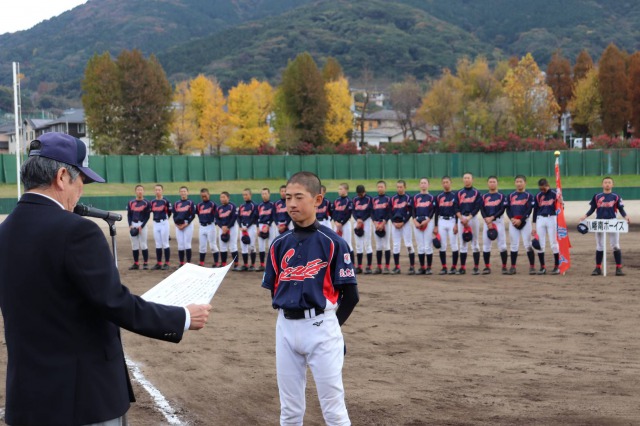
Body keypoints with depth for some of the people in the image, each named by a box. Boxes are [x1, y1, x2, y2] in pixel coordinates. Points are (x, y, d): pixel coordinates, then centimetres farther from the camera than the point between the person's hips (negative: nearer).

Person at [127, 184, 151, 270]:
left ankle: (145, 263, 2)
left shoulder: (146, 203, -1)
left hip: (142, 225, -4)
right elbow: (129, 215, 10)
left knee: (143, 245, -4)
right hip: (133, 225, 4)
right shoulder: (131, 203, 9)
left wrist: (141, 226, -12)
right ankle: (136, 264, 11)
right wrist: (130, 226, -3)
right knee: (134, 246, 6)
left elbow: (147, 216, -4)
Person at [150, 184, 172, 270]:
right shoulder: (152, 202, 7)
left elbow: (170, 211, -3)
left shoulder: (166, 201, -9)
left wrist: (164, 218, 7)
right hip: (155, 224, 5)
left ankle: (167, 263, 2)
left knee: (165, 244, -2)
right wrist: (157, 217, 11)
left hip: (164, 223, -5)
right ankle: (158, 263, 14)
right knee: (158, 244, 9)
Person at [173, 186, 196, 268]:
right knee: (180, 244, 2)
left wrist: (186, 224, -12)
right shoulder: (176, 203, 12)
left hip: (188, 225, -3)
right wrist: (177, 224, -5)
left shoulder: (191, 203, 2)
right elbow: (174, 216, 11)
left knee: (187, 244, -7)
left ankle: (189, 263, -3)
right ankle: (181, 263, 7)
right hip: (178, 226, 3)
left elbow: (193, 215, -3)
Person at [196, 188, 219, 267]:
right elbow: (197, 213, 17)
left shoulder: (213, 204, -5)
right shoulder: (199, 205, 10)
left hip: (210, 226, -5)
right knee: (202, 246, 9)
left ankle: (216, 264, 2)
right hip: (201, 227, 5)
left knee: (213, 246, -3)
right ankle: (201, 264, 14)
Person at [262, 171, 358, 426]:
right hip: (285, 328, 5)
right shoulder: (279, 244, 7)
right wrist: (290, 319, 5)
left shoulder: (332, 243, -7)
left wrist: (330, 326, 0)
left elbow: (350, 296, -5)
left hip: (321, 328, -5)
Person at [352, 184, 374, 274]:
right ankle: (359, 267, 10)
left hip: (366, 221, -5)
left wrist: (362, 220, -14)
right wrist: (357, 219, -10)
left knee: (367, 244, -6)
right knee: (358, 245, 5)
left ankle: (369, 267, -5)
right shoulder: (355, 199, 10)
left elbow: (369, 211, -8)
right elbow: (354, 211, 8)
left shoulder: (369, 199, -4)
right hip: (357, 221, 5)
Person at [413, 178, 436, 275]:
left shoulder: (431, 197, 6)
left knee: (428, 246, -7)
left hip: (428, 221, -3)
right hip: (417, 222, 3)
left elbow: (433, 210, -2)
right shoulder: (415, 197, 14)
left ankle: (429, 268, -2)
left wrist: (426, 221, -14)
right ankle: (422, 267, 8)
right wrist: (415, 221, -6)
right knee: (420, 247, 3)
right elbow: (413, 210, 9)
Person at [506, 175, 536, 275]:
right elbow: (508, 209, 7)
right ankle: (513, 267, 8)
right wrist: (512, 219, -11)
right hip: (513, 222, 3)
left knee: (527, 244, -5)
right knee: (514, 245, 4)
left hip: (524, 222, -3)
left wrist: (520, 220, -15)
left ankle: (532, 266, -1)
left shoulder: (529, 195, 1)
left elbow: (529, 210, -6)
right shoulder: (510, 196, 11)